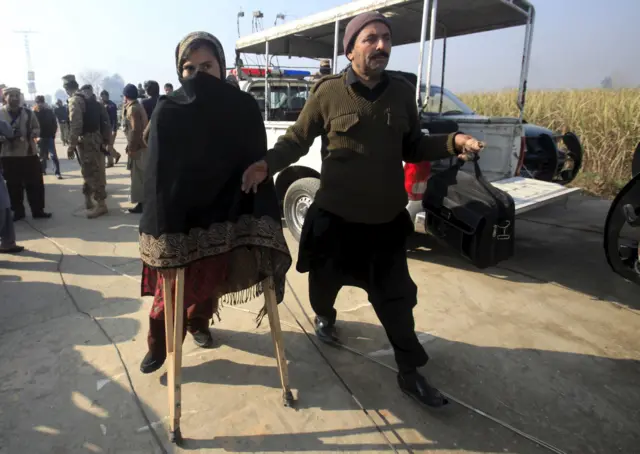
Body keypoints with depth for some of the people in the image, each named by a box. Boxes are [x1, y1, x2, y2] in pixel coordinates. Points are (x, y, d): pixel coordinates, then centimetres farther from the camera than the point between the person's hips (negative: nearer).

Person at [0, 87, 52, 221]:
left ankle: (38, 210, 15)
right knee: (14, 185, 6)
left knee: (35, 183, 3)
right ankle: (18, 211, 18)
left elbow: (37, 129, 7)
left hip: (29, 153, 1)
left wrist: (29, 134, -13)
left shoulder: (28, 113, 5)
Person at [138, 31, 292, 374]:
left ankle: (198, 323, 45)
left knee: (212, 279, 16)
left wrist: (258, 227, -17)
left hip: (224, 215, 2)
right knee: (170, 287, 6)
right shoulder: (167, 111, -14)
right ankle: (158, 344, 31)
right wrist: (163, 236, -23)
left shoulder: (244, 108, -10)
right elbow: (159, 175, -17)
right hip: (178, 217, -1)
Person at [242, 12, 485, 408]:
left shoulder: (402, 92, 3)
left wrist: (453, 143, -8)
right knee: (325, 281, 19)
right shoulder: (328, 93, -7)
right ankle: (325, 316, 55)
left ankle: (411, 373, 24)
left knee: (396, 298, 7)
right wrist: (267, 164, -20)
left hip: (388, 219, 2)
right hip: (335, 216, -2)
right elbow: (296, 140, -2)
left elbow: (413, 147, 9)